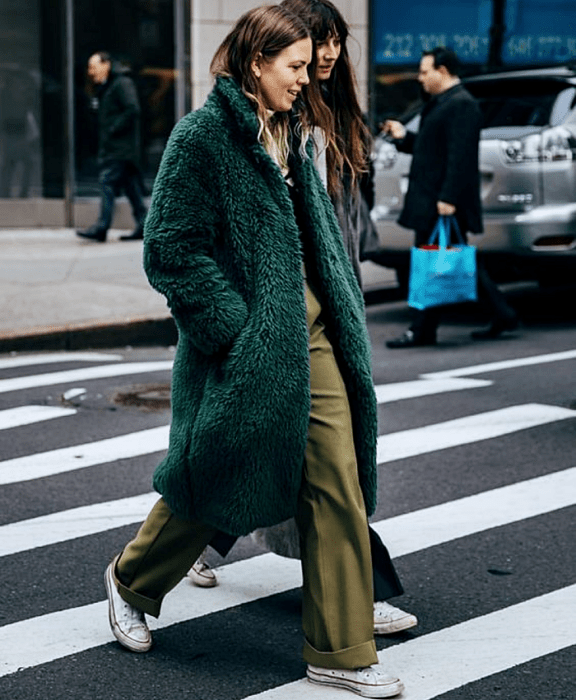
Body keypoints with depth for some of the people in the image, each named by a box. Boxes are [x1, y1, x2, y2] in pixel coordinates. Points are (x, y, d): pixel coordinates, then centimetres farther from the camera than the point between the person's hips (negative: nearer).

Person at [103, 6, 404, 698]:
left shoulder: (290, 135, 13)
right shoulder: (201, 136, -10)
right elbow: (173, 248, -14)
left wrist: (344, 314, 10)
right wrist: (238, 328, -18)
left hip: (312, 333, 7)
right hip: (244, 344, -7)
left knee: (338, 483, 1)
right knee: (216, 478, 8)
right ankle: (132, 579, 37)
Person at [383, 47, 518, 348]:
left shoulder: (461, 105, -14)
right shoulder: (439, 103, 18)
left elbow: (460, 156, -22)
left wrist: (448, 198, -26)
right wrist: (404, 137, 13)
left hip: (445, 202, -10)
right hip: (429, 199, 10)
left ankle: (422, 331, 1)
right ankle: (502, 314, 20)